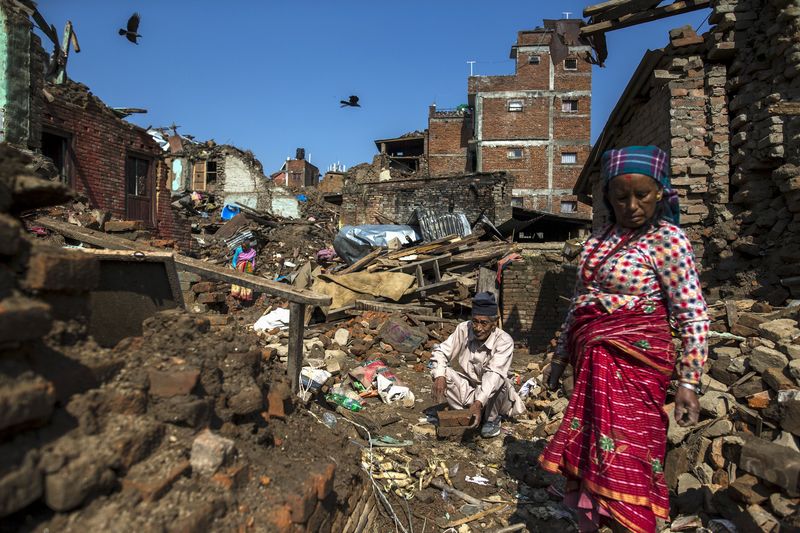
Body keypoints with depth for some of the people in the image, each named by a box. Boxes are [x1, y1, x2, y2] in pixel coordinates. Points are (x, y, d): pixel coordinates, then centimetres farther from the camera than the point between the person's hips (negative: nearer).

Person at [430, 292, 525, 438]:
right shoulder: (463, 329, -16)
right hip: (467, 388, 2)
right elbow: (440, 352, -13)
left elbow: (494, 374, -36)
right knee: (445, 373, -23)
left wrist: (479, 403, -49)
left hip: (492, 394, -2)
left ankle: (492, 419, -6)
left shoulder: (504, 341, -23)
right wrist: (439, 376, -33)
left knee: (500, 380, -34)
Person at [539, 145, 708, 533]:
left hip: (632, 360, -6)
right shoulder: (598, 241, 11)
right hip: (592, 362, 7)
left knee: (620, 458, -4)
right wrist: (560, 357, 18)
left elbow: (693, 315, -9)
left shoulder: (666, 239, -7)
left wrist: (688, 382, -14)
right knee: (587, 455, 13)